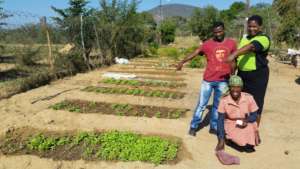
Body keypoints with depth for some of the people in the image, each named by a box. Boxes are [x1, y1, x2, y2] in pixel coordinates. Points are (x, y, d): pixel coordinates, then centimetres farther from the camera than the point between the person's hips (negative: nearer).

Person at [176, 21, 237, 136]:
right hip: (208, 80, -2)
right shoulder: (208, 44, -3)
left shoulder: (231, 43, 4)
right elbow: (194, 53, -12)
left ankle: (214, 127, 25)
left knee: (217, 105, 12)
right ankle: (193, 126, 16)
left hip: (223, 81, 2)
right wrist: (182, 62, -27)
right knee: (201, 104, 5)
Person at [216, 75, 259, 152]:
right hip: (231, 125, -2)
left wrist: (246, 120, -24)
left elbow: (254, 116, -1)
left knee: (249, 146, -21)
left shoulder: (249, 98, -13)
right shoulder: (224, 100, -16)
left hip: (247, 125, 2)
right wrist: (221, 139, -18)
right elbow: (220, 120, -13)